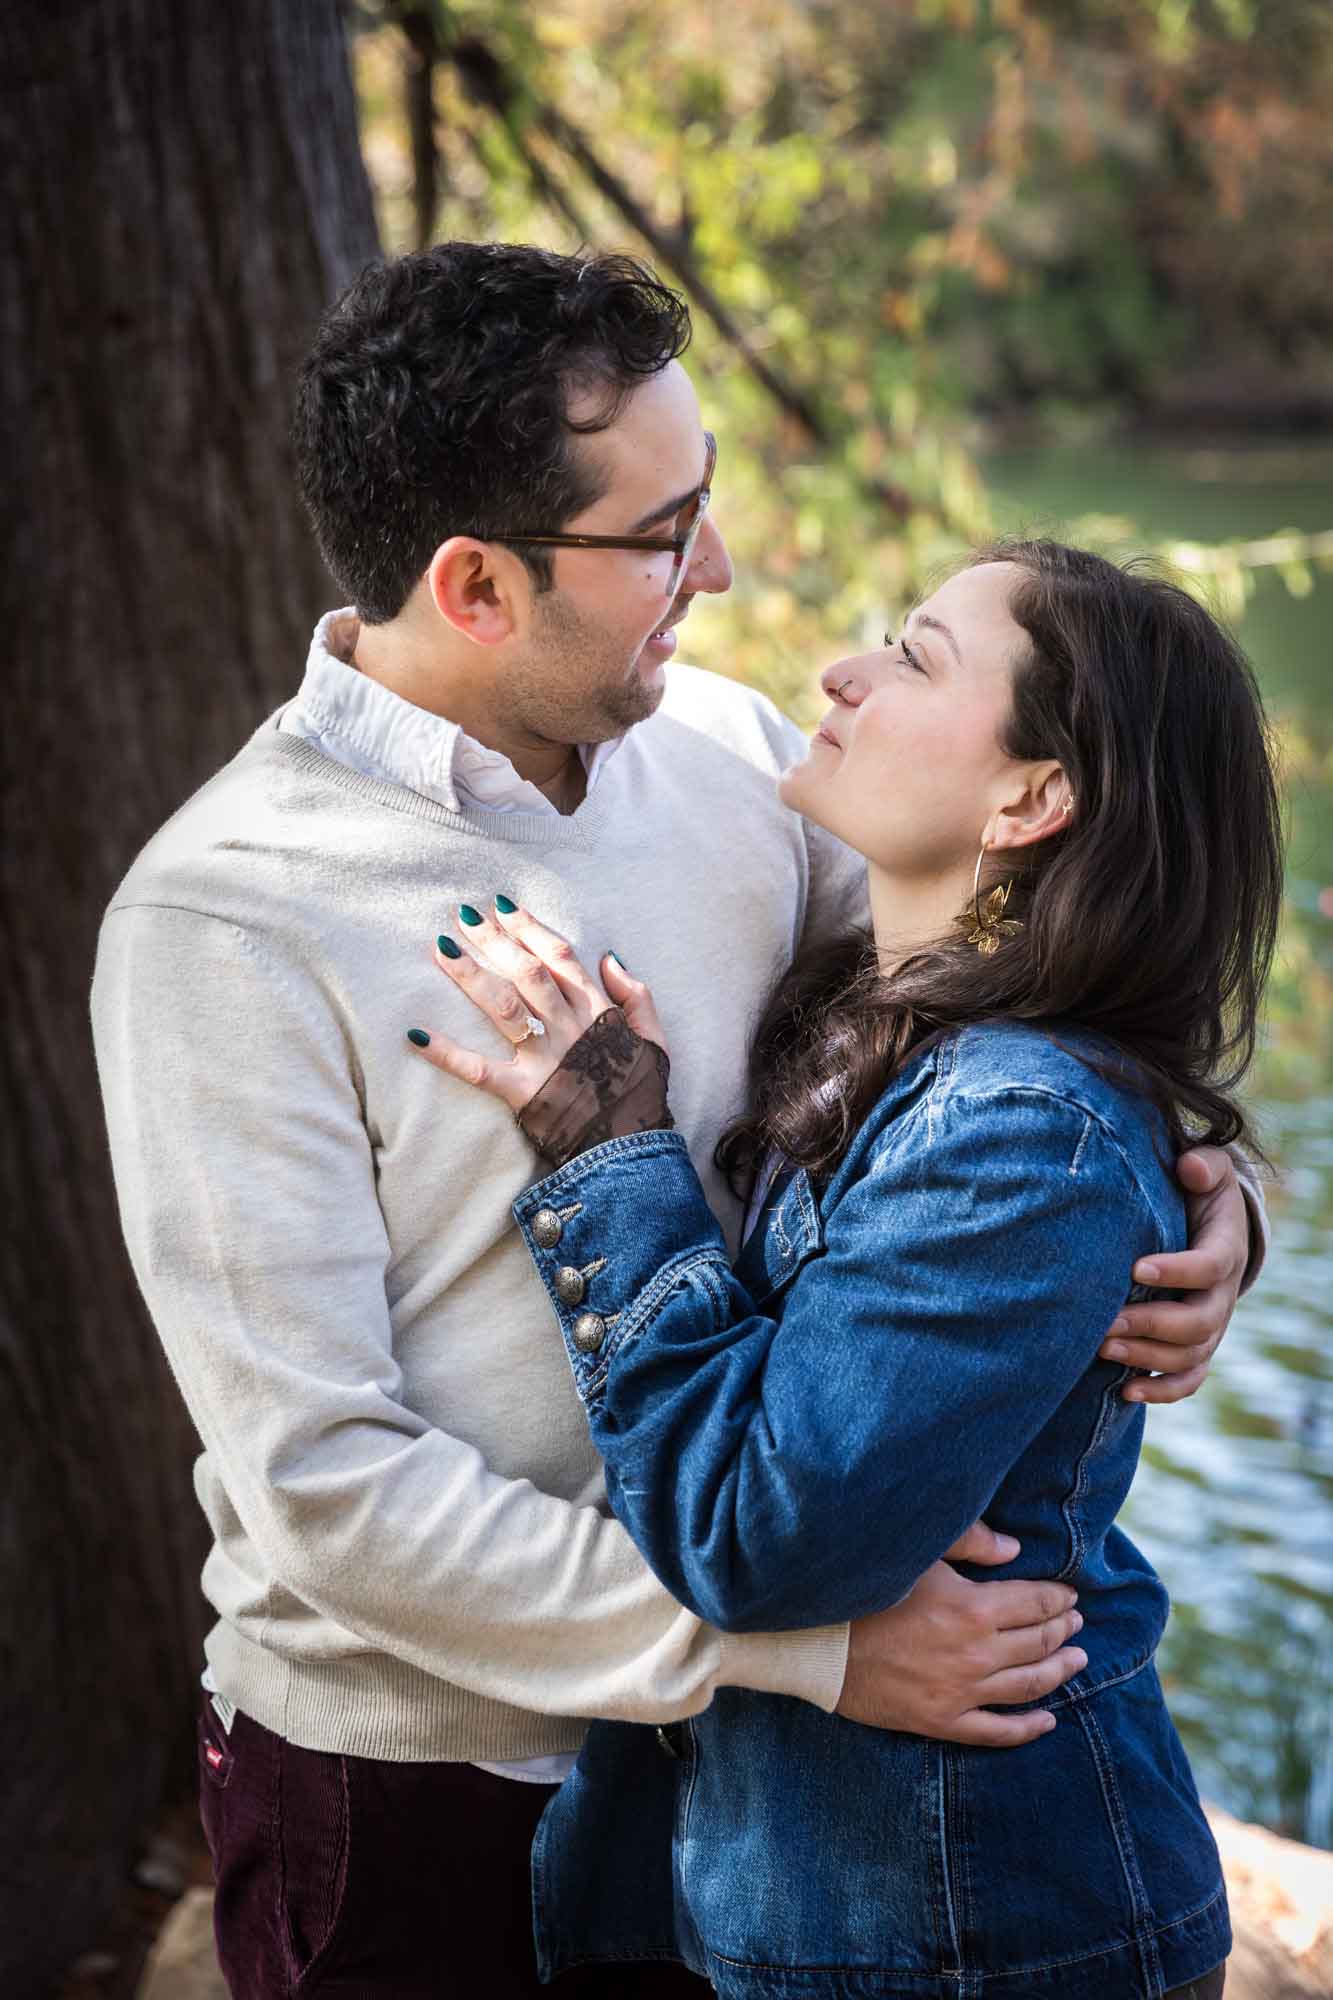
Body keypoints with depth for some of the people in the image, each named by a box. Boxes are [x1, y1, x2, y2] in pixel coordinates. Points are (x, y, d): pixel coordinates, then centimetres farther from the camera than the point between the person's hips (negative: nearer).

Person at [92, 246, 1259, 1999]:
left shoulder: (727, 752, -4)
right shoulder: (223, 926, -20)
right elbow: (325, 1481, -22)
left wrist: (1193, 1181, -12)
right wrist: (806, 1642, -24)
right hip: (414, 1781, -5)